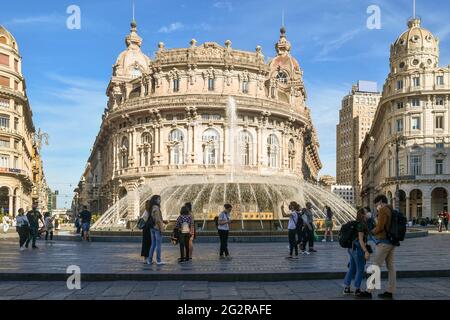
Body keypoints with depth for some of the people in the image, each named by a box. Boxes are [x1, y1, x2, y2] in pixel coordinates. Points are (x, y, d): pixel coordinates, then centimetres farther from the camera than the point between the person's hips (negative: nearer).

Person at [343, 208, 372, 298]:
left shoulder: (358, 224, 12)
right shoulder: (361, 225, -16)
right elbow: (360, 240, -21)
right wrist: (366, 251, -23)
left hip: (352, 248, 9)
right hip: (358, 248, -9)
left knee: (352, 268, 14)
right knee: (360, 269, 0)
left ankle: (346, 288, 19)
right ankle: (357, 291, 6)